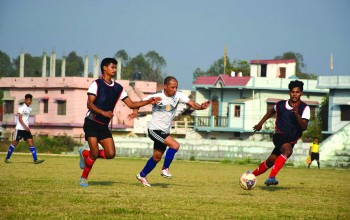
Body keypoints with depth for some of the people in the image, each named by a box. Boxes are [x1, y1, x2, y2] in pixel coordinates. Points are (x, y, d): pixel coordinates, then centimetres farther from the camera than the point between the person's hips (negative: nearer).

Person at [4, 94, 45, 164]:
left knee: (31, 142, -6)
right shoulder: (22, 107, -10)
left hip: (26, 129, 6)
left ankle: (35, 159, -12)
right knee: (15, 142, 2)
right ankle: (7, 158, 16)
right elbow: (20, 119, -17)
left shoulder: (29, 109, 11)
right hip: (20, 128, -6)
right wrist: (25, 126, -27)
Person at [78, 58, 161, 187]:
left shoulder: (118, 88, 10)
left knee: (110, 154, -7)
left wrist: (147, 102, -2)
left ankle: (85, 154, 18)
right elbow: (89, 103, -18)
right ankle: (84, 178, 7)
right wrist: (103, 112, -33)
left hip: (104, 126, 6)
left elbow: (131, 104, 11)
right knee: (95, 153, -14)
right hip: (91, 123, -6)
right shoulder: (97, 84, -8)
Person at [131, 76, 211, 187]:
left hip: (165, 131, 6)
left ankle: (142, 175, 34)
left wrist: (201, 107, -35)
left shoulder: (178, 95, -6)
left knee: (157, 157, 15)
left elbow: (192, 104, -15)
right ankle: (165, 169, -7)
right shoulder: (156, 96, -17)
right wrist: (135, 112, -27)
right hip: (154, 130, -6)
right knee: (175, 145, -22)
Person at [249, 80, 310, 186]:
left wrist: (297, 115, -32)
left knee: (271, 161, 8)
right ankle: (271, 177, -40)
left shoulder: (305, 108, -8)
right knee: (288, 151, -33)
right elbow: (271, 111, 23)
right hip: (279, 135, -3)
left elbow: (304, 127, -19)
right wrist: (260, 123, 22)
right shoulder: (281, 104, -1)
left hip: (291, 140, 3)